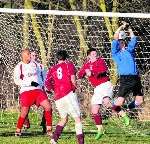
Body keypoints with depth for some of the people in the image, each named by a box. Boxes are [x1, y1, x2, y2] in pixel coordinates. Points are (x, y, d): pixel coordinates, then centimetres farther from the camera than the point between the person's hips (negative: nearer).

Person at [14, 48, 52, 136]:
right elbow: (16, 81, -11)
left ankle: (49, 130, -3)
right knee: (24, 112, -7)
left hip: (38, 90, 4)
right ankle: (18, 130, 13)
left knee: (48, 107, -10)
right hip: (26, 91, -4)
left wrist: (41, 84, 17)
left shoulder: (34, 64, 11)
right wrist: (30, 83, -18)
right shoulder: (19, 67, -3)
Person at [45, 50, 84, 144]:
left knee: (64, 119, 21)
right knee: (77, 119, -1)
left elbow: (47, 84, 6)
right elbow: (72, 79, -8)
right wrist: (75, 87, 10)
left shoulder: (52, 69, 16)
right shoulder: (69, 64, 7)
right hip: (69, 94, -4)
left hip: (58, 98, 4)